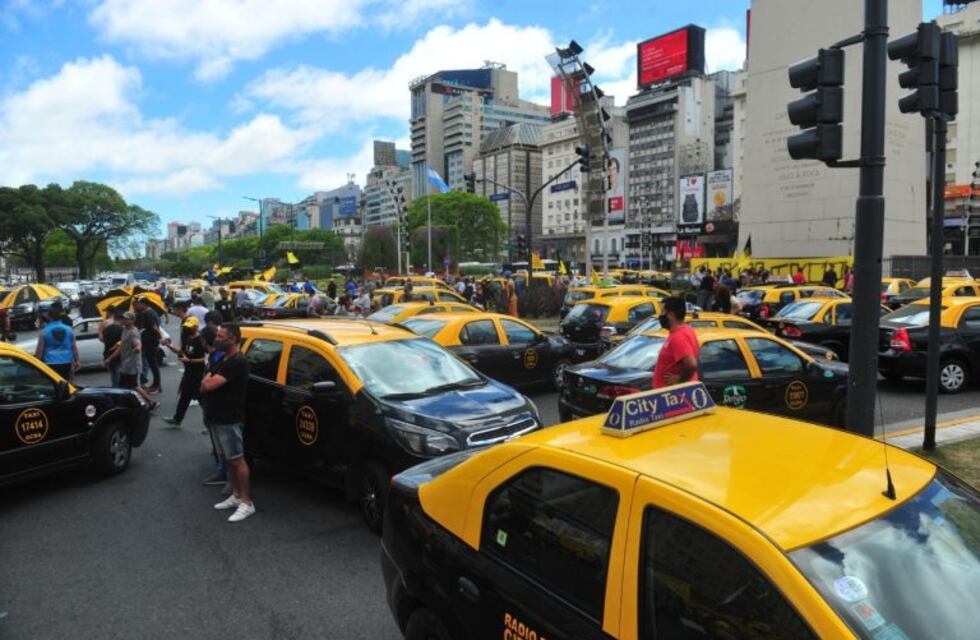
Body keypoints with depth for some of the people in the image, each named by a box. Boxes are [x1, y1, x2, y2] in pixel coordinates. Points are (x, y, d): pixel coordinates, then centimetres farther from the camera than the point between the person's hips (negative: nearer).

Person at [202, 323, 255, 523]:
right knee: (228, 459, 15)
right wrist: (209, 381, -8)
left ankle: (247, 503, -2)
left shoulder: (237, 363, -19)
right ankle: (236, 496, 24)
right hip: (217, 418, 10)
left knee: (237, 460, -6)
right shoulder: (222, 360, 15)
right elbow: (204, 386, 14)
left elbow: (208, 384, -24)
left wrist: (208, 380, -1)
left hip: (229, 420, -10)